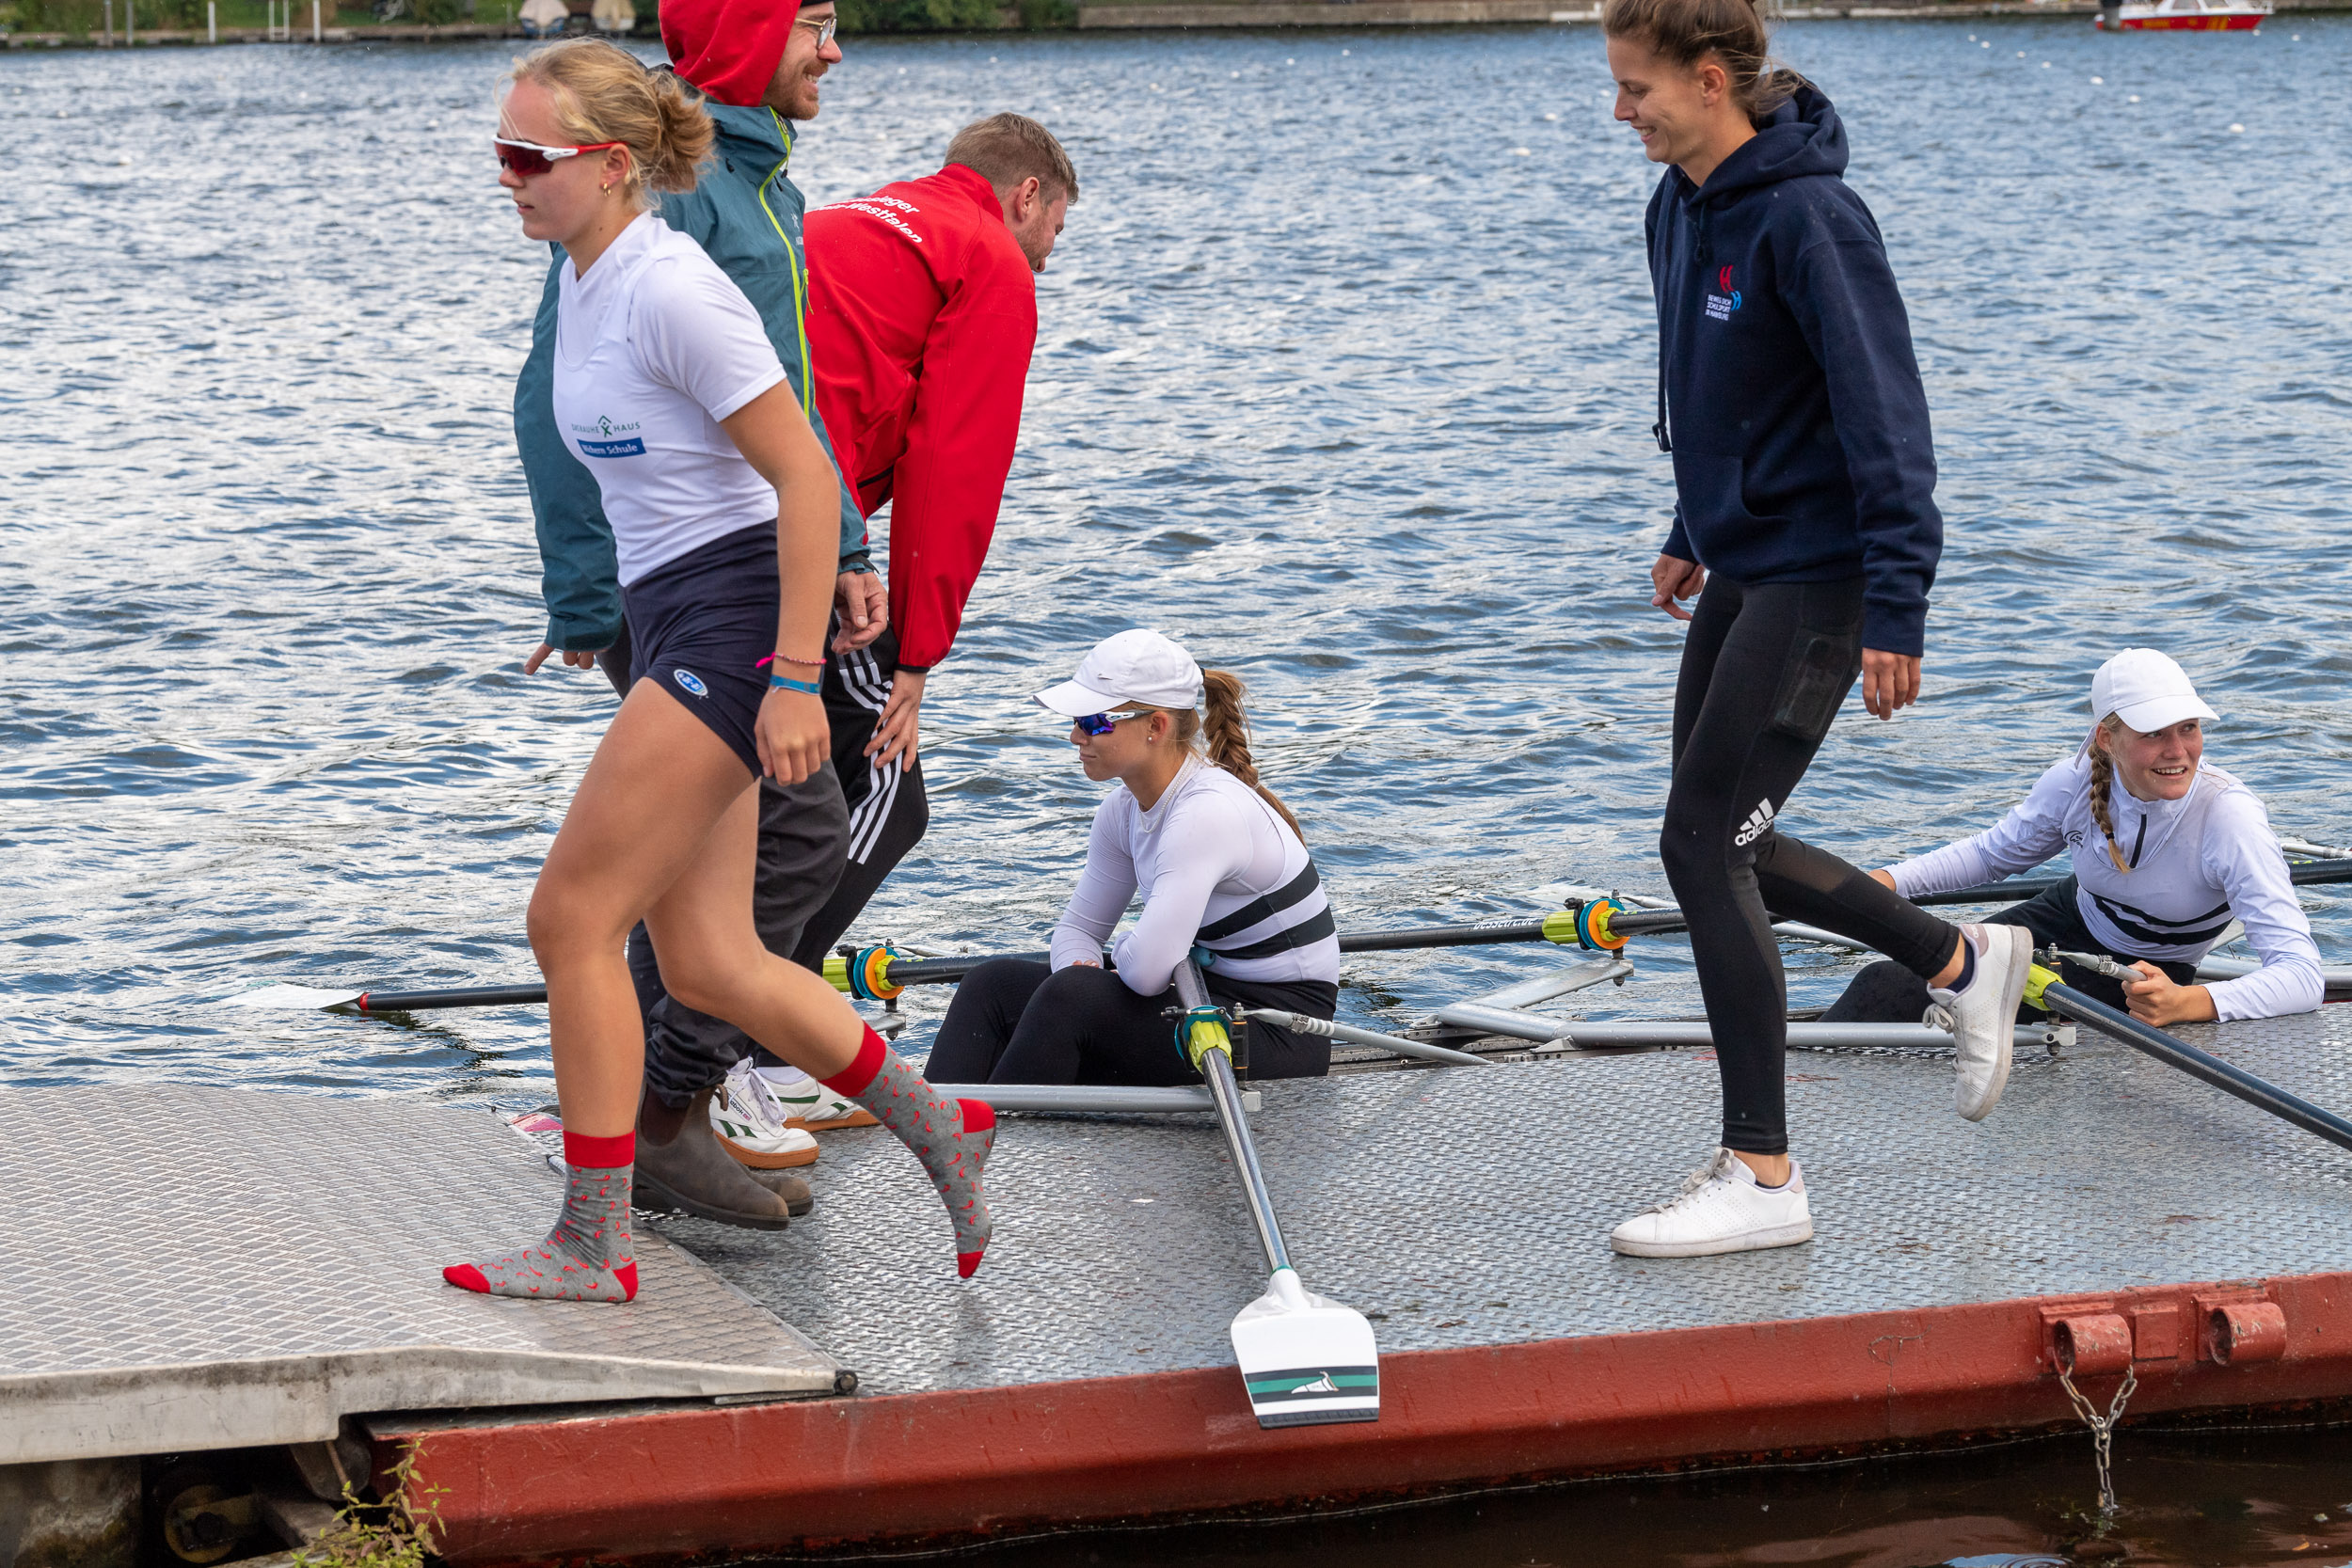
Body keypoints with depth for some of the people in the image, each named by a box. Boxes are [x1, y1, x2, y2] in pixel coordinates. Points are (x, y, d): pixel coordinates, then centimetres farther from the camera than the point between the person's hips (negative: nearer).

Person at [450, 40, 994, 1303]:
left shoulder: (670, 290, -17)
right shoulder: (586, 280, 11)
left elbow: (806, 478, -19)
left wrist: (792, 679, -21)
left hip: (733, 625, -9)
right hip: (666, 628, 9)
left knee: (571, 916, -8)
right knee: (705, 964, 8)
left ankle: (591, 1246, 2)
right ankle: (941, 1129, 22)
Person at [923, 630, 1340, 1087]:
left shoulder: (1210, 811, -24)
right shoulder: (1125, 809, 4)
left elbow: (1147, 970, -32)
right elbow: (1078, 927, 15)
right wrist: (1082, 968, -8)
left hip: (1283, 1040, -9)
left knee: (1069, 998, -28)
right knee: (994, 984, -1)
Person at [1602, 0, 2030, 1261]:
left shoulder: (1806, 216, -21)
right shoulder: (1681, 206, 7)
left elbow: (1883, 411, -22)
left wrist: (1896, 612, -25)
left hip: (1817, 579, -9)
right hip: (1740, 570, 9)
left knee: (1705, 844, -10)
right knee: (1725, 847, 14)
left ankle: (1762, 1179, -3)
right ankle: (1965, 964, 33)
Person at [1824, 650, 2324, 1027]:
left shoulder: (2231, 818, -33)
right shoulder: (2075, 783, -20)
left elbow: (2304, 976, -40)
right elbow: (1996, 852, 4)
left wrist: (2186, 1004, -56)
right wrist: (1889, 881, -10)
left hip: (2145, 974, -4)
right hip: (2067, 920, 4)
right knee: (1890, 984, -11)